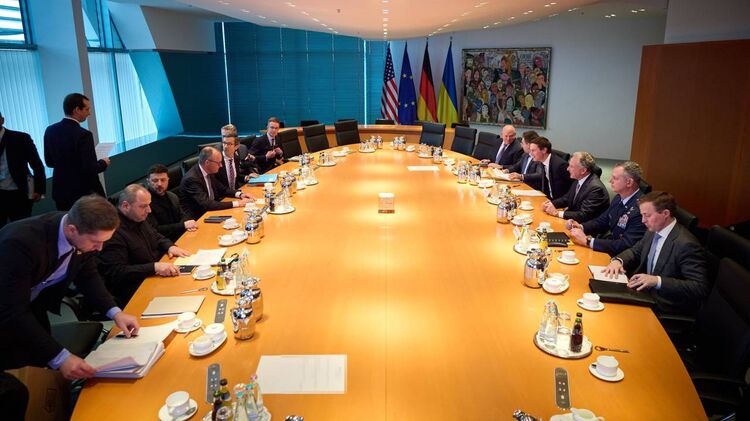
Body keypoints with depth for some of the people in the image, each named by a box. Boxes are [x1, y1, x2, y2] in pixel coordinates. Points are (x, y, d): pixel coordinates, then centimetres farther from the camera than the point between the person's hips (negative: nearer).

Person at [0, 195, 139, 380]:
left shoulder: (85, 234, -20)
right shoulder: (21, 241, -38)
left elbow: (88, 275, -3)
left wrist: (115, 312, -17)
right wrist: (60, 358, -43)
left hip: (32, 305, 5)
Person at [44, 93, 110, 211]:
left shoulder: (50, 130, 2)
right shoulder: (83, 134, -21)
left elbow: (49, 162, 10)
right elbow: (90, 169, -22)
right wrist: (103, 163, -4)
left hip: (61, 191, 7)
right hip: (84, 193, -7)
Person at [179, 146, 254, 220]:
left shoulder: (209, 172, -1)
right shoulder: (192, 179, -23)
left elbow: (222, 189, 14)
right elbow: (207, 204, -29)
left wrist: (240, 194, -4)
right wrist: (236, 203, -29)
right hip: (197, 218, -7)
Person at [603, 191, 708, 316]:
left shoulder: (686, 244, -22)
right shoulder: (653, 232, 3)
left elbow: (700, 288, -25)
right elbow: (635, 251, 19)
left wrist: (658, 281, -33)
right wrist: (618, 260, -4)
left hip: (667, 308, -7)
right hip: (646, 293, 8)